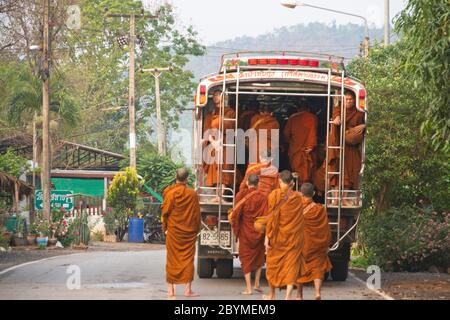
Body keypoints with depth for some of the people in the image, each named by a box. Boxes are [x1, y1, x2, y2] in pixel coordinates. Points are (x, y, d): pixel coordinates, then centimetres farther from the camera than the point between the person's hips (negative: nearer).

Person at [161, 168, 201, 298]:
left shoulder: (170, 193, -7)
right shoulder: (192, 194, -6)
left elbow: (165, 212, -3)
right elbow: (197, 214, 1)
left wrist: (164, 227, 11)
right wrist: (196, 229, 13)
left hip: (173, 230, 0)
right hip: (189, 232, 0)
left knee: (172, 259, 7)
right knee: (188, 259, 5)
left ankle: (170, 289, 6)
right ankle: (188, 289, 1)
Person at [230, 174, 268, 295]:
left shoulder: (241, 195, -10)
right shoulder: (262, 197, -8)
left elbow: (236, 213, -9)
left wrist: (235, 228, 5)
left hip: (245, 231, -1)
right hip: (258, 231, 1)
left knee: (246, 259, 6)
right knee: (258, 257, 21)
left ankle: (249, 288, -1)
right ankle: (257, 284, 18)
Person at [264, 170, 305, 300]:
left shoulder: (275, 195, -10)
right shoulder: (298, 198, -2)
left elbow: (271, 217, -11)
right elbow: (300, 220, 2)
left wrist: (267, 236, -7)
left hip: (277, 235, -1)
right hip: (294, 237, 1)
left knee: (273, 264, 15)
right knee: (291, 265, 1)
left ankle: (272, 295, 26)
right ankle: (288, 295, -12)